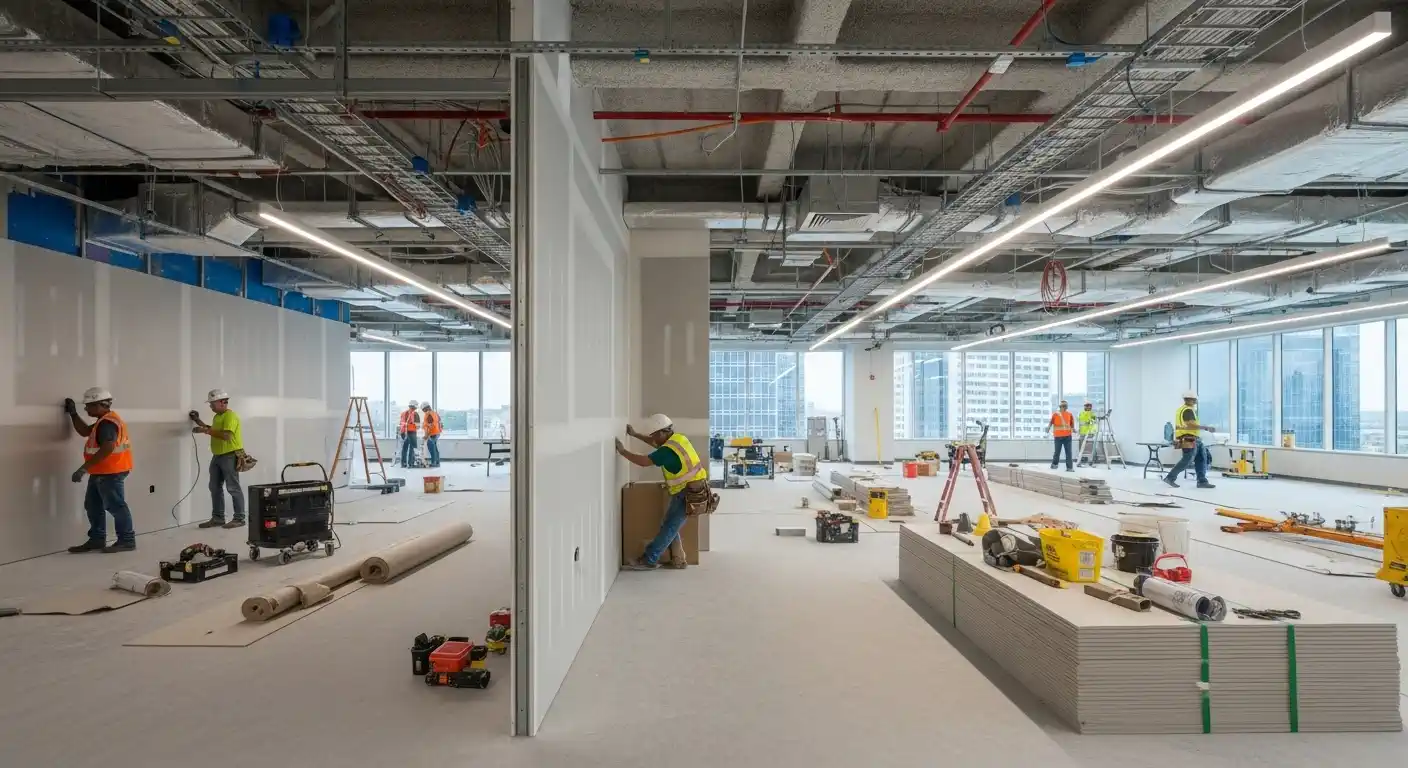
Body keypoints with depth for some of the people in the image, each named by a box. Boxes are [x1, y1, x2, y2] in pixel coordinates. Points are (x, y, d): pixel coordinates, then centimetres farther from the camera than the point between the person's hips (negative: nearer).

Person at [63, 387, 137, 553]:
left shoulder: (107, 423, -20)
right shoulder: (105, 421, 16)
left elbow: (107, 449, -30)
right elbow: (85, 431, 29)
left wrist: (84, 468, -28)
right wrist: (73, 413, 21)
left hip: (110, 473, -11)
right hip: (101, 473, 11)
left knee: (115, 506, -5)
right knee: (93, 506, 16)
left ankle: (127, 541, 0)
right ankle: (96, 540, 24)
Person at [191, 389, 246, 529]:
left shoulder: (231, 416, -16)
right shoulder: (217, 416, 15)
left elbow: (225, 435, -26)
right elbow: (214, 432, 22)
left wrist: (205, 430, -21)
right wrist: (200, 422, 19)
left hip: (230, 456, -10)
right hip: (217, 456, 10)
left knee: (233, 488, -6)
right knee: (215, 488, 11)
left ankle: (239, 519, -1)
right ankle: (217, 518, 19)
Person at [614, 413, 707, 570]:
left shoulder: (668, 450, -20)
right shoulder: (678, 438, 7)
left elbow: (643, 461, -21)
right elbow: (657, 444, 24)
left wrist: (622, 451, -10)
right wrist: (635, 434, 25)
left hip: (688, 494, -9)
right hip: (695, 490, 9)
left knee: (668, 528, 0)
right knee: (670, 526, 16)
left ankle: (648, 560, 8)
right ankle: (677, 559, 19)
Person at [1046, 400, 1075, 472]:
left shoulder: (1069, 414, 7)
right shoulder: (1055, 414, -2)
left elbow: (1072, 423, 16)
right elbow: (1051, 422, -1)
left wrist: (1073, 428, 0)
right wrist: (1048, 428, -15)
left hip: (1067, 436, 2)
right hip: (1058, 436, -2)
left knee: (1068, 452, -2)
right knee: (1057, 451, 7)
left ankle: (1069, 467, 0)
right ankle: (1054, 464, 30)